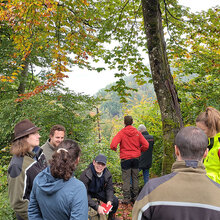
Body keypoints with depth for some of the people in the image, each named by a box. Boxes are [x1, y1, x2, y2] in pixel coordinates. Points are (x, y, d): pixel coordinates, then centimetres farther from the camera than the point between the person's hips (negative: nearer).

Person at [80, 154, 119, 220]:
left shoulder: (107, 174, -17)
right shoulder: (85, 175, -33)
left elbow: (109, 189, -5)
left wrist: (109, 201, -25)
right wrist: (97, 206, -41)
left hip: (99, 192, 4)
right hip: (88, 193, -4)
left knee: (115, 201, -10)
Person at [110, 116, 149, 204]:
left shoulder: (121, 133, -9)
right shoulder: (137, 133, 1)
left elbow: (113, 145, -19)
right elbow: (146, 145, -3)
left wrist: (114, 149, 3)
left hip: (125, 158, -3)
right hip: (136, 158, 3)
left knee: (126, 179, 3)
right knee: (135, 178, 12)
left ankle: (126, 198, 4)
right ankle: (135, 196, 18)